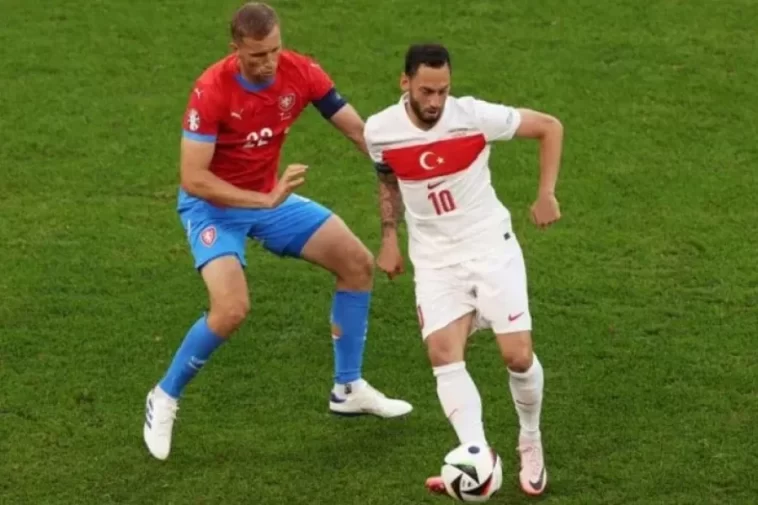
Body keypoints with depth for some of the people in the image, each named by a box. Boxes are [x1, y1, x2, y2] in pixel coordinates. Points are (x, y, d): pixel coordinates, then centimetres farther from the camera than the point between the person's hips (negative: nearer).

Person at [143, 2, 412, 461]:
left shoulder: (301, 73, -16)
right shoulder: (212, 91, -29)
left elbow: (359, 130, -8)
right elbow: (193, 179, -31)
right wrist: (266, 200, -37)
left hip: (271, 197, 6)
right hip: (213, 204, -6)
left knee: (358, 263, 3)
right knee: (232, 309, -26)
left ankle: (349, 388, 17)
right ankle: (165, 398, -1)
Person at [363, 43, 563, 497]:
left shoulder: (476, 115, -19)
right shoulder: (379, 131, -10)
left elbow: (550, 126, -5)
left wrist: (547, 194, -9)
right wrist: (390, 237, 8)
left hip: (492, 245, -2)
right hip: (435, 256, 2)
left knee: (518, 356, -5)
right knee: (443, 355, -17)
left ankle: (532, 446, 21)